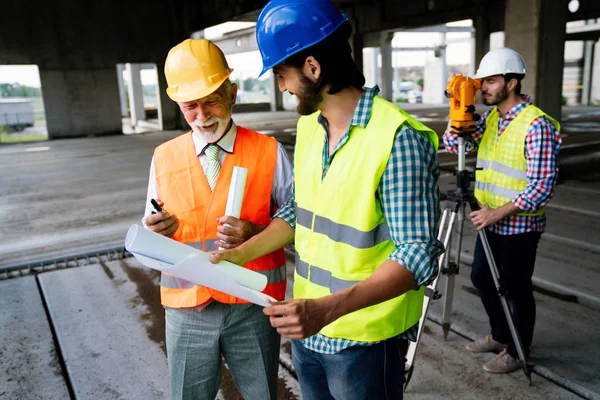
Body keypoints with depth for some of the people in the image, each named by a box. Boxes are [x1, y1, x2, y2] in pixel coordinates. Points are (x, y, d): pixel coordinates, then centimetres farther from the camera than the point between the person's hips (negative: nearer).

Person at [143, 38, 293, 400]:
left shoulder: (269, 153, -7)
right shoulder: (163, 158, 1)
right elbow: (151, 239, 6)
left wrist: (255, 233, -21)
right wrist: (156, 231, -17)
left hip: (253, 307, -1)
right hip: (187, 309, 2)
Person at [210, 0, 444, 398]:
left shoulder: (399, 138, -22)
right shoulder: (308, 125, 3)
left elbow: (418, 255, -24)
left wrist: (329, 309, -33)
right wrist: (240, 254, 1)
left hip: (365, 341, -7)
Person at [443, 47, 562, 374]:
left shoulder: (536, 124, -18)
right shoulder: (490, 118, 6)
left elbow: (543, 184, -21)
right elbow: (453, 144, 1)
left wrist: (499, 212, -24)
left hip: (519, 225, -8)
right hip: (490, 220, 8)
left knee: (516, 288, 7)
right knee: (480, 277, 19)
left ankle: (517, 351, 28)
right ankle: (500, 336, 40)